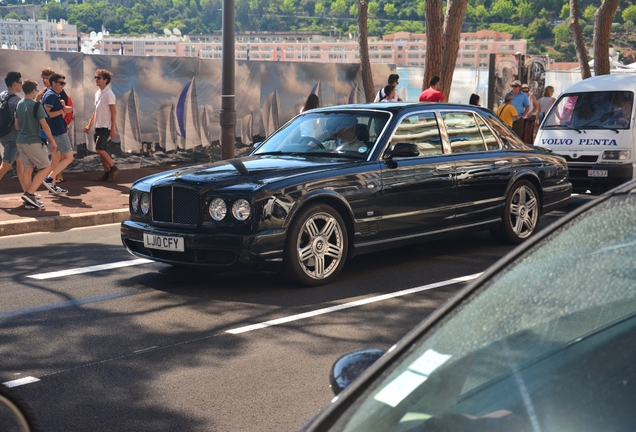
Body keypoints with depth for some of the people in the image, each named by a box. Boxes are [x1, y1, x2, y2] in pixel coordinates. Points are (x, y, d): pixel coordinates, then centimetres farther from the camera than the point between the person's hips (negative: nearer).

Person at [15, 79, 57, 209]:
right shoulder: (36, 105, -13)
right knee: (45, 167, 3)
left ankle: (30, 200, 9)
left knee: (27, 169, 9)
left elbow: (17, 126, 15)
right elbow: (44, 126, -15)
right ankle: (29, 193, -9)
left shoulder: (19, 105, 9)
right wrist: (52, 141, -7)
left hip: (20, 141, 7)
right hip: (33, 142, -7)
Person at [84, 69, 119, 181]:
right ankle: (107, 173, 12)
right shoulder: (97, 93, 13)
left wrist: (112, 129, -18)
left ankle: (114, 168, -2)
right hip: (98, 126, 8)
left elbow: (113, 112, -14)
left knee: (100, 149, -14)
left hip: (105, 126, -8)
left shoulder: (108, 94, -12)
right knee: (101, 150, 7)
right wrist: (89, 125, 17)